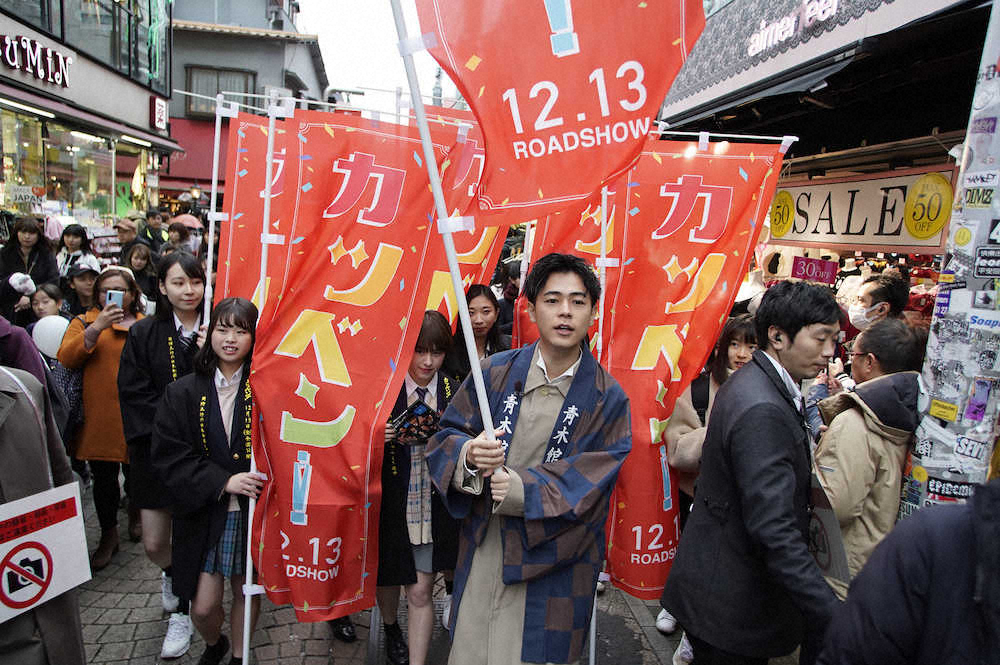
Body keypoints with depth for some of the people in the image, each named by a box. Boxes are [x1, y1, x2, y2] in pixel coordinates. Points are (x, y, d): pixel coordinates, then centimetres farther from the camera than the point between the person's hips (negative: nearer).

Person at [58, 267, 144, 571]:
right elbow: (66, 358, -9)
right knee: (104, 476, 5)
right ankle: (109, 536, 22)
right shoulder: (84, 323, 8)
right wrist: (97, 328, -18)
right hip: (100, 416, -1)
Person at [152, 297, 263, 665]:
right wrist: (222, 482, -16)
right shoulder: (182, 393, -3)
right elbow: (168, 456, -6)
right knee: (203, 605, 7)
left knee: (247, 591, 13)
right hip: (203, 514, 1)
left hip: (251, 511, 0)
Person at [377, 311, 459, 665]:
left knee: (421, 591, 4)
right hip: (391, 500, 0)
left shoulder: (454, 392, -2)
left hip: (434, 504, 0)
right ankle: (389, 627, 53)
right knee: (387, 576, 20)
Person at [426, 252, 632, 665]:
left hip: (552, 560, -1)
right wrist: (469, 454, -21)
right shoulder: (496, 372, -2)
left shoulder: (607, 398, -6)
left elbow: (591, 484, -10)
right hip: (483, 549, 2)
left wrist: (524, 489, -22)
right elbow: (447, 433, 2)